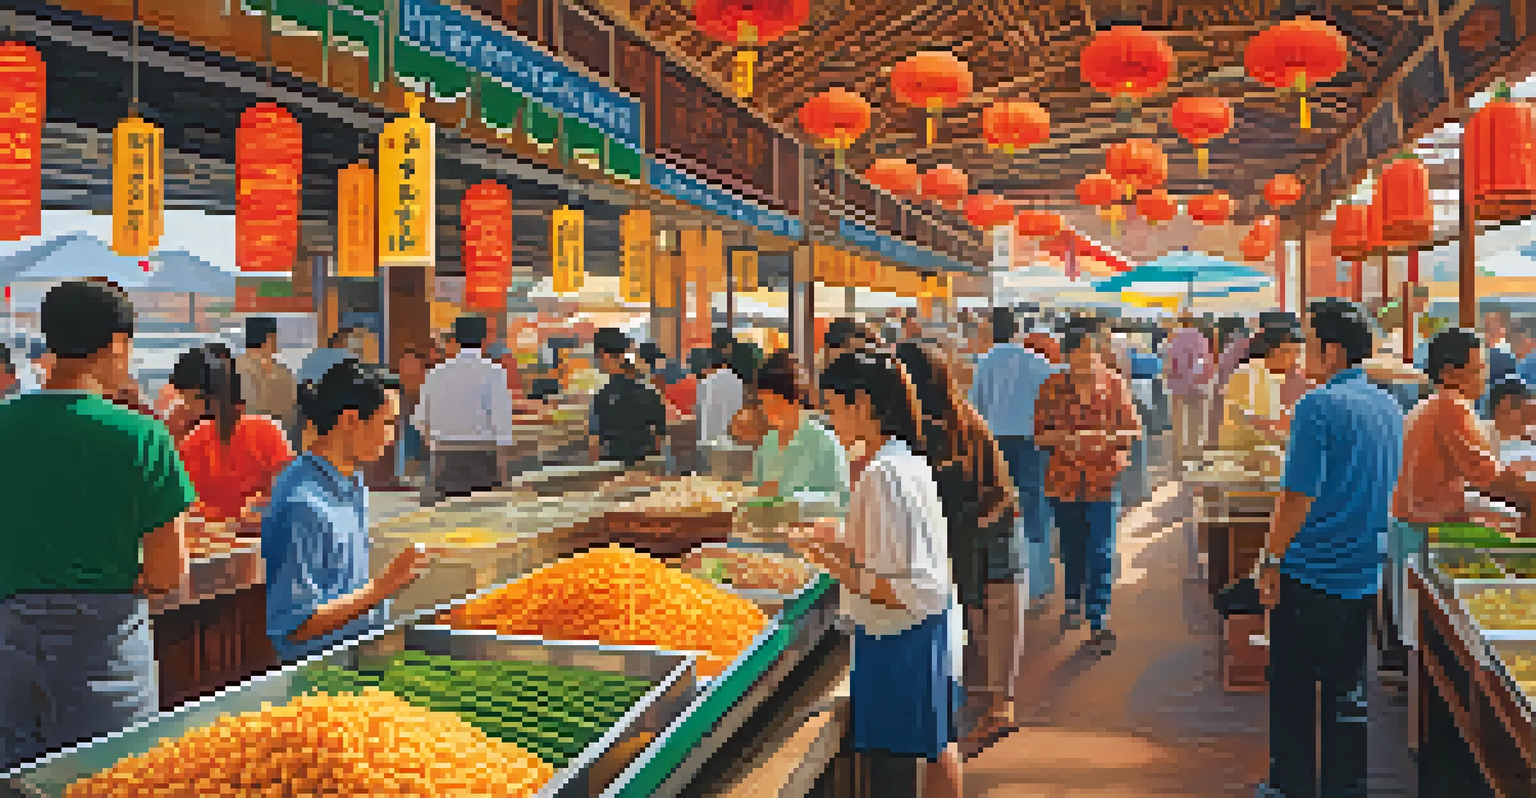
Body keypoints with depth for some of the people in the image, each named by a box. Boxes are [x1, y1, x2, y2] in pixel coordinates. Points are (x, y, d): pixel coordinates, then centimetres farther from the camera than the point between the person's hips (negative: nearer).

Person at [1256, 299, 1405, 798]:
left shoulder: (1319, 406, -17)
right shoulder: (1389, 407, 7)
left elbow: (1298, 497, -19)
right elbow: (1386, 489, 17)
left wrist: (1272, 561, -11)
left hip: (1309, 574, -7)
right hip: (1365, 575, 7)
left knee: (1292, 687, 7)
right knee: (1348, 689, 15)